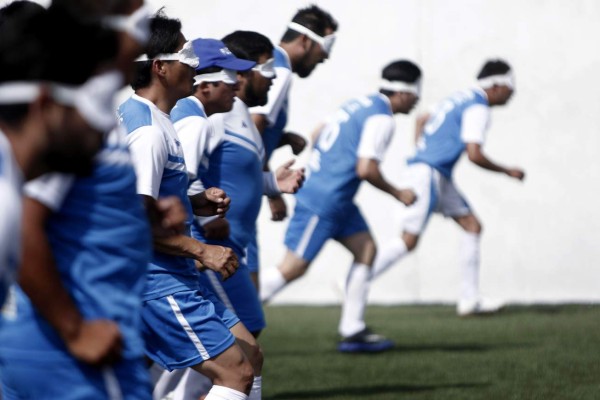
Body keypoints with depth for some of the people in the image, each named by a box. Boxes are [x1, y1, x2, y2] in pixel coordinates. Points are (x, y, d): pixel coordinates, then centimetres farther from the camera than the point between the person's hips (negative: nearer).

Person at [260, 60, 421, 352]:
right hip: (323, 203, -10)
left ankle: (353, 331, 10)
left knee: (365, 249, 10)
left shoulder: (360, 104, 13)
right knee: (293, 268, -6)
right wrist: (397, 194, -7)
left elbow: (318, 134, 20)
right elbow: (366, 169, -21)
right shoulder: (382, 118, -15)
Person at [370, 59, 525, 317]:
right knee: (409, 240, -11)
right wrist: (508, 172, -7)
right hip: (427, 174, -10)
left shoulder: (461, 100, 18)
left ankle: (470, 300, 7)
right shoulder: (478, 107, -12)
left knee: (472, 226, 7)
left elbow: (422, 120, 29)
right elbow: (474, 155, -20)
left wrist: (422, 154, 27)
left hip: (439, 177, 10)